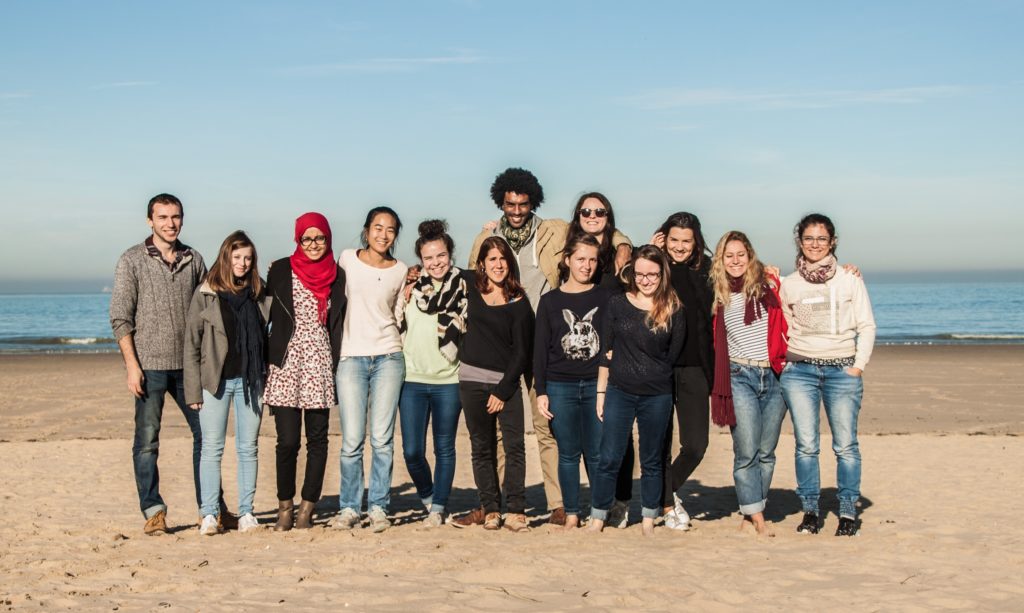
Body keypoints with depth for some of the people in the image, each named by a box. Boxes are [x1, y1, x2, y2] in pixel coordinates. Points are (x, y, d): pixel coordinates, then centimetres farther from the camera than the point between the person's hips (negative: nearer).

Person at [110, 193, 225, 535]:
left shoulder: (194, 260, 10)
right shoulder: (132, 261, -1)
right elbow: (120, 317, -4)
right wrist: (132, 365, -12)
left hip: (189, 364, 4)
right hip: (149, 365, -4)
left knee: (206, 432, 7)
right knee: (147, 440, 0)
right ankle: (152, 512, 9)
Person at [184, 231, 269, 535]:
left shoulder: (257, 294, 8)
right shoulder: (206, 293, -1)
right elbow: (191, 343, -1)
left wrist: (266, 377, 5)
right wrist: (193, 389, -6)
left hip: (250, 381, 3)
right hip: (215, 381, -3)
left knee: (248, 447, 6)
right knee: (212, 448, -1)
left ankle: (246, 512, 13)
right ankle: (209, 514, 5)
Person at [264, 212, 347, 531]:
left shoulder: (337, 275, 8)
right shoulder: (281, 270, 5)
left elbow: (340, 324, 11)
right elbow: (267, 314, 5)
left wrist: (340, 365, 3)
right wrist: (266, 361, 0)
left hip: (320, 365, 1)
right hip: (286, 364, -1)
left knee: (317, 439, 3)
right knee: (287, 440, -4)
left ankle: (307, 508, 12)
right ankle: (285, 507, 10)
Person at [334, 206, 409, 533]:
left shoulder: (401, 271, 7)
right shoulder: (347, 259, 4)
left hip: (388, 358, 1)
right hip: (351, 358, -1)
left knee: (382, 439, -3)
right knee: (352, 441, -4)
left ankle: (379, 507, 6)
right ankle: (348, 507, 8)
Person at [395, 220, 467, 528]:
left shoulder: (462, 289, 2)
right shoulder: (410, 286, 4)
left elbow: (464, 332, 5)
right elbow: (396, 327, 9)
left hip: (448, 381, -1)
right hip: (412, 379, 1)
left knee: (444, 449, 5)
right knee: (412, 451, 0)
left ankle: (438, 508, 18)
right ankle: (428, 497, 26)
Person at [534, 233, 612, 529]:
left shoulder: (606, 297, 5)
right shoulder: (550, 300, 6)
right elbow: (540, 349, 6)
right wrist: (541, 391, 0)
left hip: (597, 385, 0)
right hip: (560, 387, 0)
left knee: (597, 454, 1)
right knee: (568, 454, 5)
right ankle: (571, 515, 13)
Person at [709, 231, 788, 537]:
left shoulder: (768, 284, 3)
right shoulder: (718, 295, 7)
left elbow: (787, 322, 6)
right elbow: (713, 340, 16)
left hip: (773, 376, 1)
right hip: (739, 376, -1)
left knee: (766, 452, 4)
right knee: (747, 451, -8)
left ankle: (750, 515, 12)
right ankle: (757, 516, -4)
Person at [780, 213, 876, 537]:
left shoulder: (850, 279, 6)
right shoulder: (788, 285, 10)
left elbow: (866, 326, 5)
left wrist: (858, 366, -3)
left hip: (842, 370, -1)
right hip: (799, 370, 1)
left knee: (845, 445, -2)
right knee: (806, 445, -1)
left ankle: (848, 513, 7)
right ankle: (810, 511, 8)